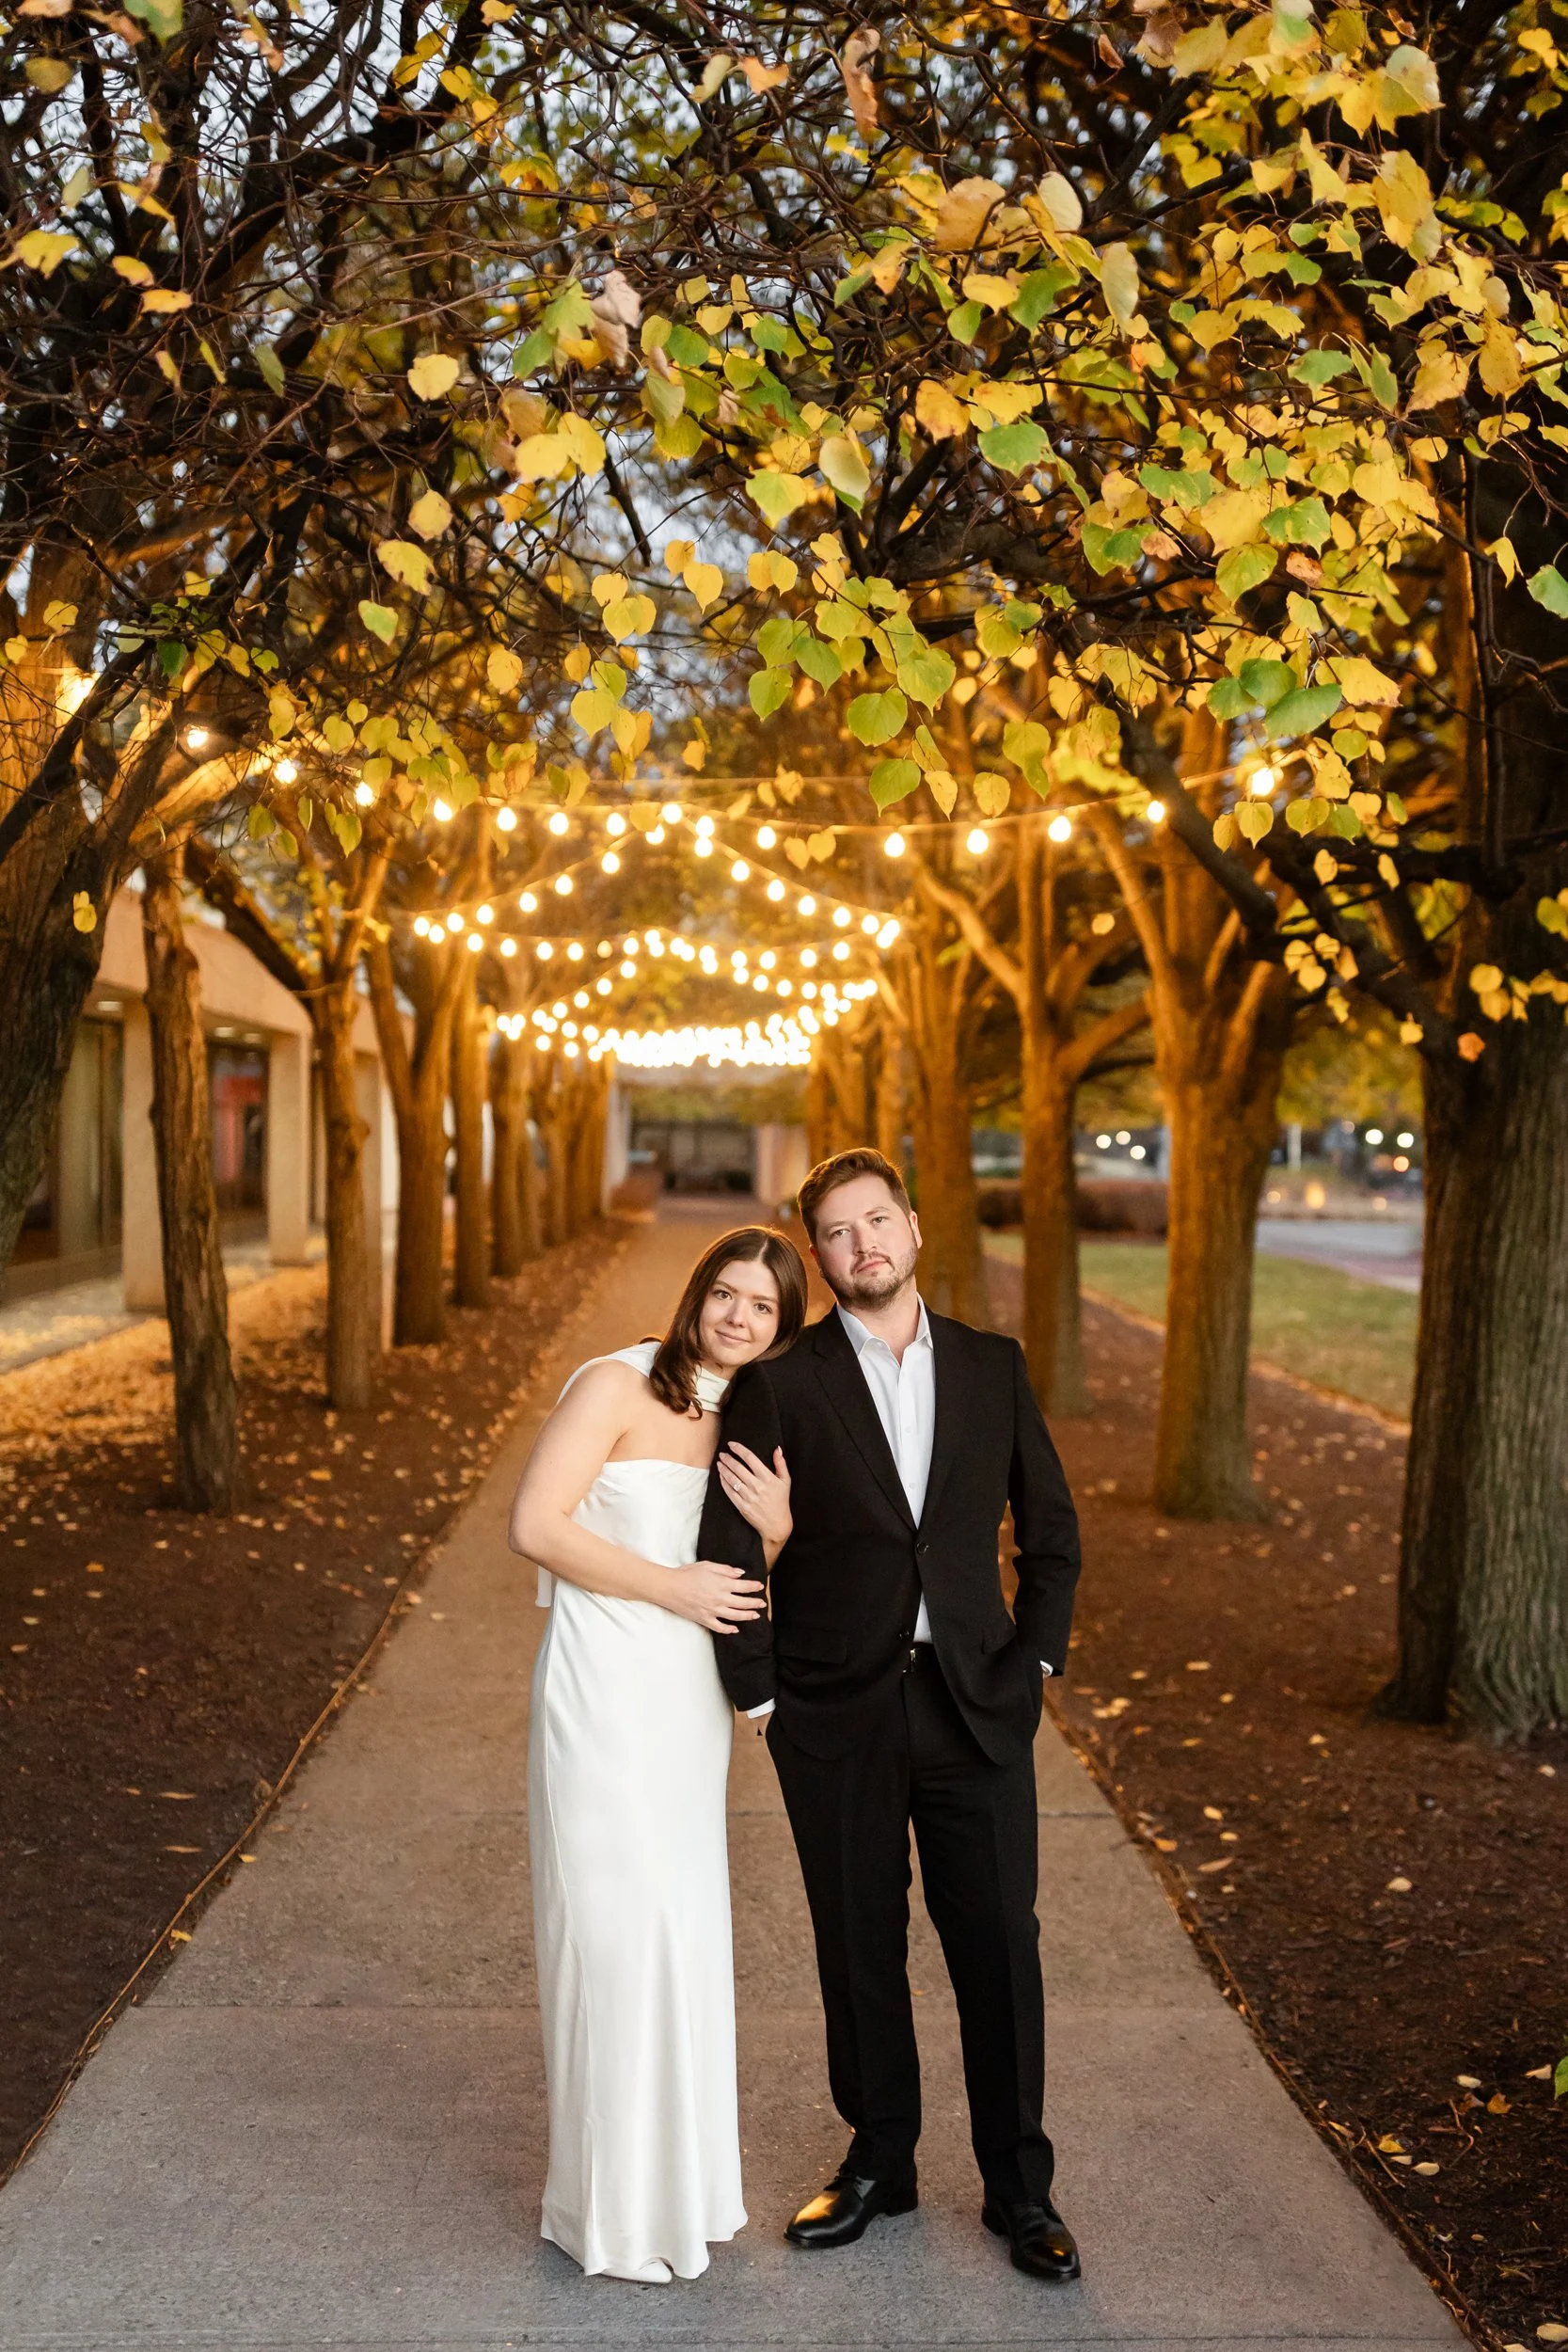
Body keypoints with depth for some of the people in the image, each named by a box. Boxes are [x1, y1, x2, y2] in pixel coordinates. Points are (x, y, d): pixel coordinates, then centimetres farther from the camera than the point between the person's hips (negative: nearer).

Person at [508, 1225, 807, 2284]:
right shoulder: (619, 1384, -10)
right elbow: (537, 1524, -16)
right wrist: (670, 1586, -16)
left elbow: (752, 1587, 14)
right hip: (605, 1682, -7)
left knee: (685, 1920, 14)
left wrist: (778, 1526, -8)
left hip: (691, 1692, 7)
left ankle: (682, 2172, 32)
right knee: (617, 1925, -1)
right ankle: (617, 2207, 15)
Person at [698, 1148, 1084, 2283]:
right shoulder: (780, 1383, -4)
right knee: (860, 1949, 11)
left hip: (976, 1707, 1)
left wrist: (1032, 1660, 3)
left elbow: (1051, 1527, 11)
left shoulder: (993, 1367, 4)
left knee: (1001, 1947, 5)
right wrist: (762, 1695, -5)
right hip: (838, 1719, -1)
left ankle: (1020, 2188, 23)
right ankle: (879, 2162, 31)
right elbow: (729, 1550, -4)